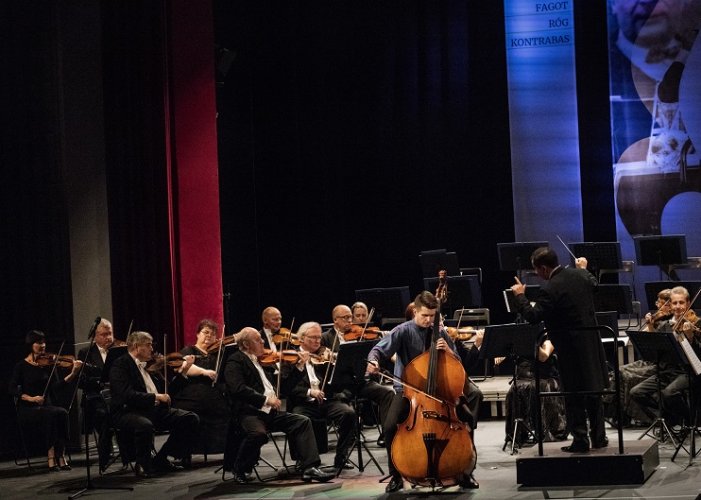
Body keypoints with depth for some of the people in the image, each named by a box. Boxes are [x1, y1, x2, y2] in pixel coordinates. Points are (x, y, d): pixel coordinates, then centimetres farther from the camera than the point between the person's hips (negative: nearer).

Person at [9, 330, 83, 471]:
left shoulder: (49, 364, 9)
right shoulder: (22, 366, 1)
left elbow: (56, 385, -4)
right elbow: (12, 389, -7)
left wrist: (73, 374, -18)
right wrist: (30, 398, -21)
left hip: (47, 406, 3)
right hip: (27, 410, -3)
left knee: (62, 412, -29)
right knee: (51, 414, -33)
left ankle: (60, 455, -25)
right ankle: (51, 456, -30)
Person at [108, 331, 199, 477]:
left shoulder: (148, 365, 18)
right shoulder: (120, 365, -7)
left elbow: (165, 390, 24)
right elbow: (127, 395, -22)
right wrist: (155, 397, -23)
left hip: (154, 409, 8)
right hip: (128, 411, -8)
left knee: (191, 419, -7)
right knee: (145, 425, -41)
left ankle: (161, 459, 1)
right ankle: (142, 464, -14)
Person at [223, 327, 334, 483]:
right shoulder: (235, 362, -2)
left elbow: (283, 388, 24)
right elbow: (238, 389, -19)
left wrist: (300, 367, 17)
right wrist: (265, 399, -23)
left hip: (270, 412, 8)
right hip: (249, 413, -7)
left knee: (303, 422, -9)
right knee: (258, 433, -35)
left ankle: (310, 468, -15)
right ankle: (240, 470, -9)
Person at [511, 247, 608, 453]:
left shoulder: (550, 290, -22)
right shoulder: (580, 276, 1)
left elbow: (533, 316, -22)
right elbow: (593, 283, 22)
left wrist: (520, 296, -10)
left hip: (571, 347, -7)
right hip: (591, 342, 7)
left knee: (574, 396, 2)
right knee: (593, 391, 16)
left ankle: (580, 440, 4)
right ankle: (598, 437, 22)